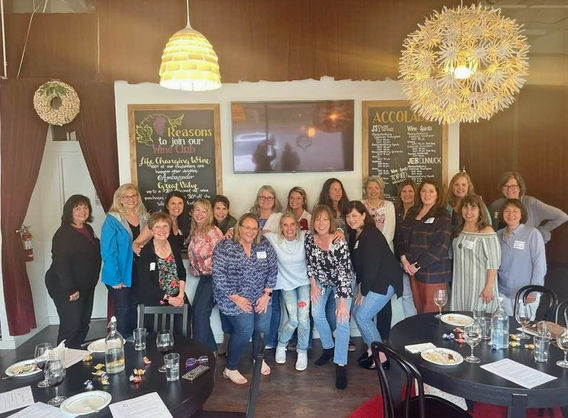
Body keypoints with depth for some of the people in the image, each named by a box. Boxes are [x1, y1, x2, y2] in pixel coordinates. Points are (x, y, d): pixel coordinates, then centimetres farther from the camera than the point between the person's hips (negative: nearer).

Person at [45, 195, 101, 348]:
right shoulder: (64, 233, -16)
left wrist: (92, 282, 14)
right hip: (64, 288, -8)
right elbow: (61, 263, -22)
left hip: (86, 286, 8)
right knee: (71, 324, -7)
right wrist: (70, 290, -24)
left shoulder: (88, 229, 9)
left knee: (84, 323, 13)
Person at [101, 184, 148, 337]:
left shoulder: (143, 217, 4)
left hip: (139, 274, 5)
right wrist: (115, 278, -16)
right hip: (121, 275, -5)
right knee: (123, 310, 3)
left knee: (134, 310, 14)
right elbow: (108, 251, -13)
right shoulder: (112, 220, -11)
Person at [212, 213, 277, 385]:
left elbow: (273, 269, 3)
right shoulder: (224, 247, -11)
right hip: (234, 297, -4)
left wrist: (266, 294, -5)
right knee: (245, 329, -16)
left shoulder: (264, 244, 1)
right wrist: (236, 298, -16)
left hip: (260, 297, 4)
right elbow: (219, 276, -15)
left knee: (262, 326, -8)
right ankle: (230, 368, 7)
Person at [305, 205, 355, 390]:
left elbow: (344, 272, -31)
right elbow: (310, 261, -1)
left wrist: (342, 301, -30)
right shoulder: (309, 237, -18)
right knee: (317, 314, 0)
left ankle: (340, 364, -3)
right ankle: (329, 348, 25)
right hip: (321, 280, 4)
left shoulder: (339, 242, -32)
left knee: (342, 319, -12)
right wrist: (313, 284, -5)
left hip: (342, 282, -4)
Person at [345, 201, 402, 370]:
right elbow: (356, 263, 10)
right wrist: (360, 284, 1)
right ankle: (371, 348, 25)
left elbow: (371, 265, -22)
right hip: (371, 280, 9)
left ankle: (381, 357, 7)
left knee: (362, 316, -7)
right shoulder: (354, 234, 8)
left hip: (386, 280, -9)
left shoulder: (371, 235, -21)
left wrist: (363, 291, -15)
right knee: (357, 312, 8)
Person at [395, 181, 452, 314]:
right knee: (418, 307, 12)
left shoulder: (443, 216, -7)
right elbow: (401, 236, 11)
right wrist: (404, 258, -4)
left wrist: (418, 265, -14)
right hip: (412, 269, 5)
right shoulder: (412, 212, 11)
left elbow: (441, 246, -15)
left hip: (433, 272, -5)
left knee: (430, 311, -1)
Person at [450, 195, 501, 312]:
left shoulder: (487, 232, -11)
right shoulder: (459, 231, 10)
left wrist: (489, 287, -18)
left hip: (479, 286, -6)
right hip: (459, 287, 6)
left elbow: (493, 263, -14)